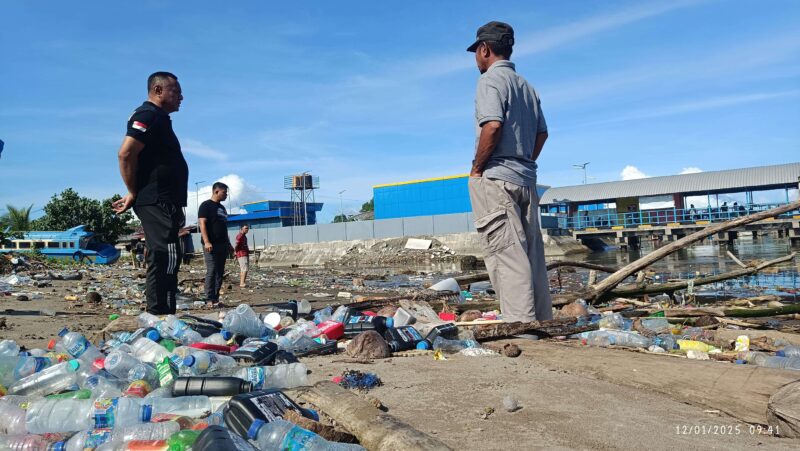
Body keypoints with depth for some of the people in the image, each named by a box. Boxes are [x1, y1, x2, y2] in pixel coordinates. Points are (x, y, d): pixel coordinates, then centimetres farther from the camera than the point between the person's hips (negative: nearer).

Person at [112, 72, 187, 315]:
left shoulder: (158, 118, 23)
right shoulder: (148, 115, -10)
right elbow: (126, 154, -21)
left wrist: (136, 194, 23)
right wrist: (134, 193, -12)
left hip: (162, 203, 10)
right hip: (156, 201, -10)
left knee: (161, 259, 11)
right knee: (166, 257, -13)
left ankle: (160, 315, 17)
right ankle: (159, 315, -11)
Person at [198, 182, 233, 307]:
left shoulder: (222, 208, 22)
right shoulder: (206, 205, -2)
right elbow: (202, 224, -12)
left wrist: (228, 244, 22)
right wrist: (206, 242, -22)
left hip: (222, 245, 8)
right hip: (211, 245, -8)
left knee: (220, 272, 6)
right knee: (211, 271, -10)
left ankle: (216, 298, 10)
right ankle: (210, 300, -9)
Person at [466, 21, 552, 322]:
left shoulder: (491, 80, -4)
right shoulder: (527, 86, 21)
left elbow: (493, 126, -20)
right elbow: (542, 133, 21)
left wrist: (476, 168, -11)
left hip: (495, 179, -8)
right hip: (526, 180, 9)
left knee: (507, 256, -11)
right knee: (532, 257, 8)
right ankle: (543, 323, 12)